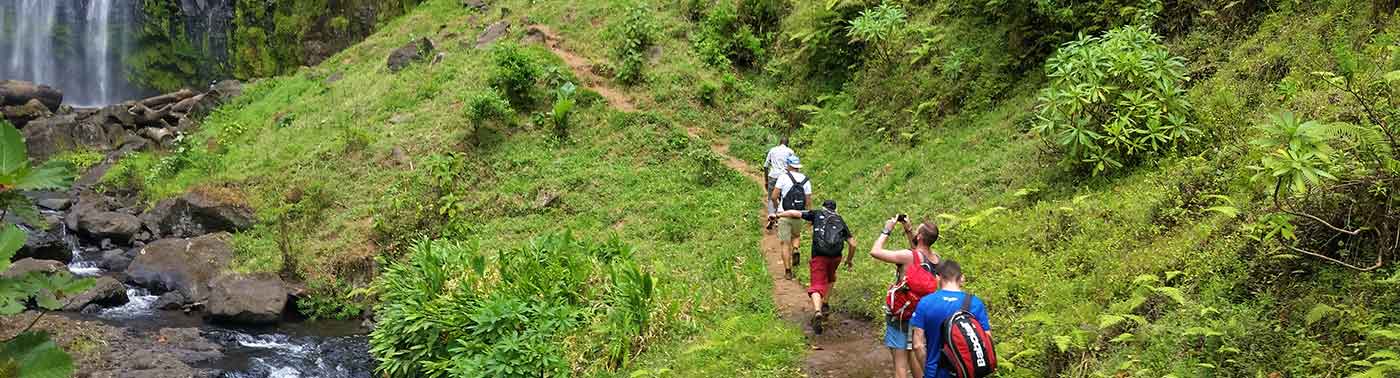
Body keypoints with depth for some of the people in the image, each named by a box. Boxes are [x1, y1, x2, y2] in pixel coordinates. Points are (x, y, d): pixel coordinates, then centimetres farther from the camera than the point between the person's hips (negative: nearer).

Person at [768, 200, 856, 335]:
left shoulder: (817, 214, 12)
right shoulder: (840, 221, 19)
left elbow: (795, 213, 4)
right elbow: (853, 244, 13)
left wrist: (777, 215, 16)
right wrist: (849, 260, 26)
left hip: (819, 256, -3)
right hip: (835, 256, 3)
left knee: (817, 286, -4)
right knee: (830, 278, 32)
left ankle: (817, 311, -27)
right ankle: (825, 305, 30)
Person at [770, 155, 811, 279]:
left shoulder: (783, 177, -9)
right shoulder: (806, 180, 3)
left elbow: (774, 196, -12)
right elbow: (808, 201, 1)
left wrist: (777, 203, 9)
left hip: (784, 215, -3)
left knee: (784, 243, 5)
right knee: (796, 236, 29)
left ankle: (788, 271, 4)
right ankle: (795, 250, -2)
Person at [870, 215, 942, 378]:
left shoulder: (908, 256, -25)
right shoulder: (936, 258, -6)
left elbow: (875, 251, -21)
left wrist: (887, 230, -10)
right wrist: (907, 230, 12)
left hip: (900, 316, -6)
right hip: (919, 315, 6)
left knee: (900, 363, 1)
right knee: (914, 356, 23)